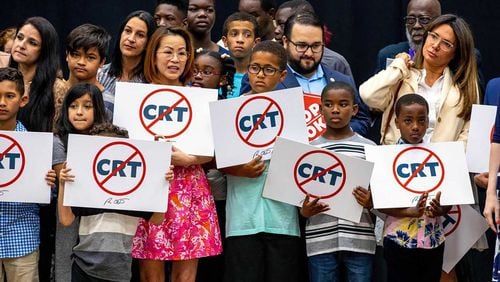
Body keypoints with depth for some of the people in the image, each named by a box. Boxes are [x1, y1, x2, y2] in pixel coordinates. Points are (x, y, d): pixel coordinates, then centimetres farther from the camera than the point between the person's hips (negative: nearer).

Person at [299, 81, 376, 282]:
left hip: (359, 239, 0)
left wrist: (370, 202, -14)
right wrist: (305, 211, -11)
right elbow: (301, 196, 10)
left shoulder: (368, 148, 4)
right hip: (321, 241, 1)